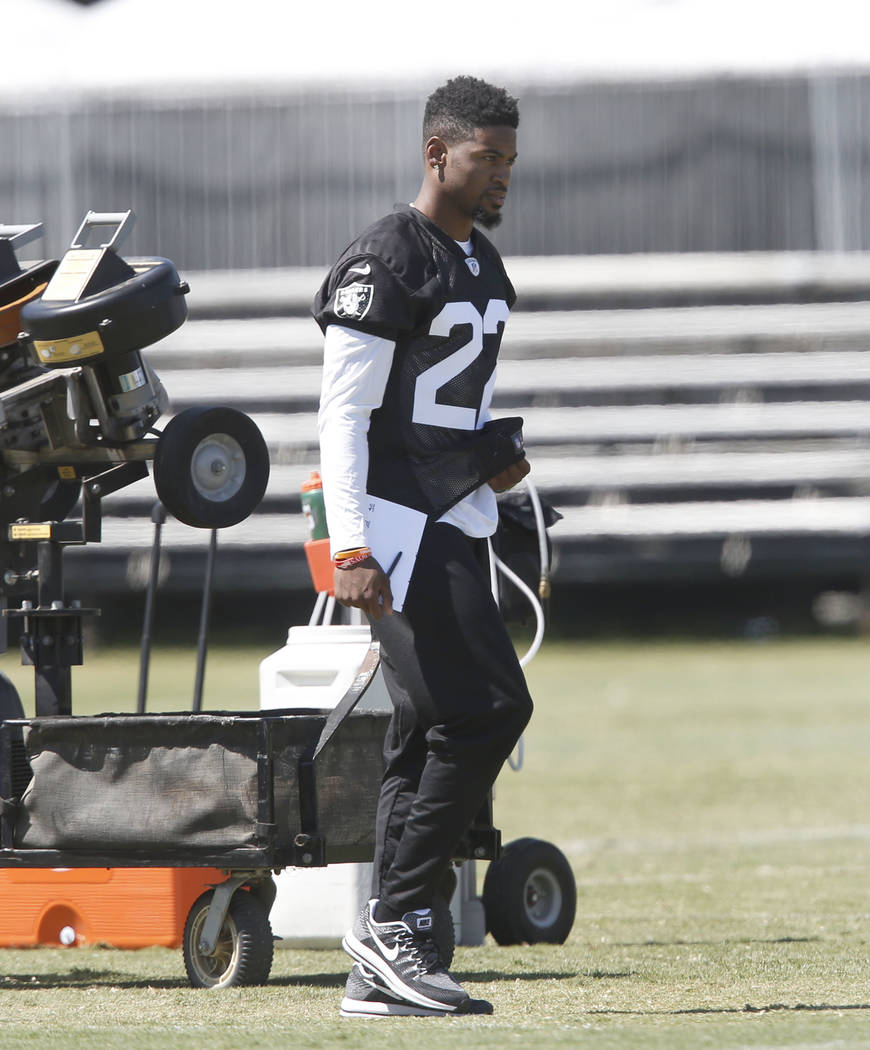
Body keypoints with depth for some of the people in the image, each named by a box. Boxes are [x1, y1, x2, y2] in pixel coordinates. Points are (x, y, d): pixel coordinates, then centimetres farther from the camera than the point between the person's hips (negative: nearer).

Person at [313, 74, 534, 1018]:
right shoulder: (388, 261, -12)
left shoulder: (481, 266, 17)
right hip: (399, 525, -9)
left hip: (456, 526, 9)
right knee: (488, 709, -16)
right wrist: (351, 551, -21)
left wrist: (495, 461, 8)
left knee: (428, 738, 7)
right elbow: (343, 412, -16)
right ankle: (392, 920, -9)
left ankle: (380, 974, 8)